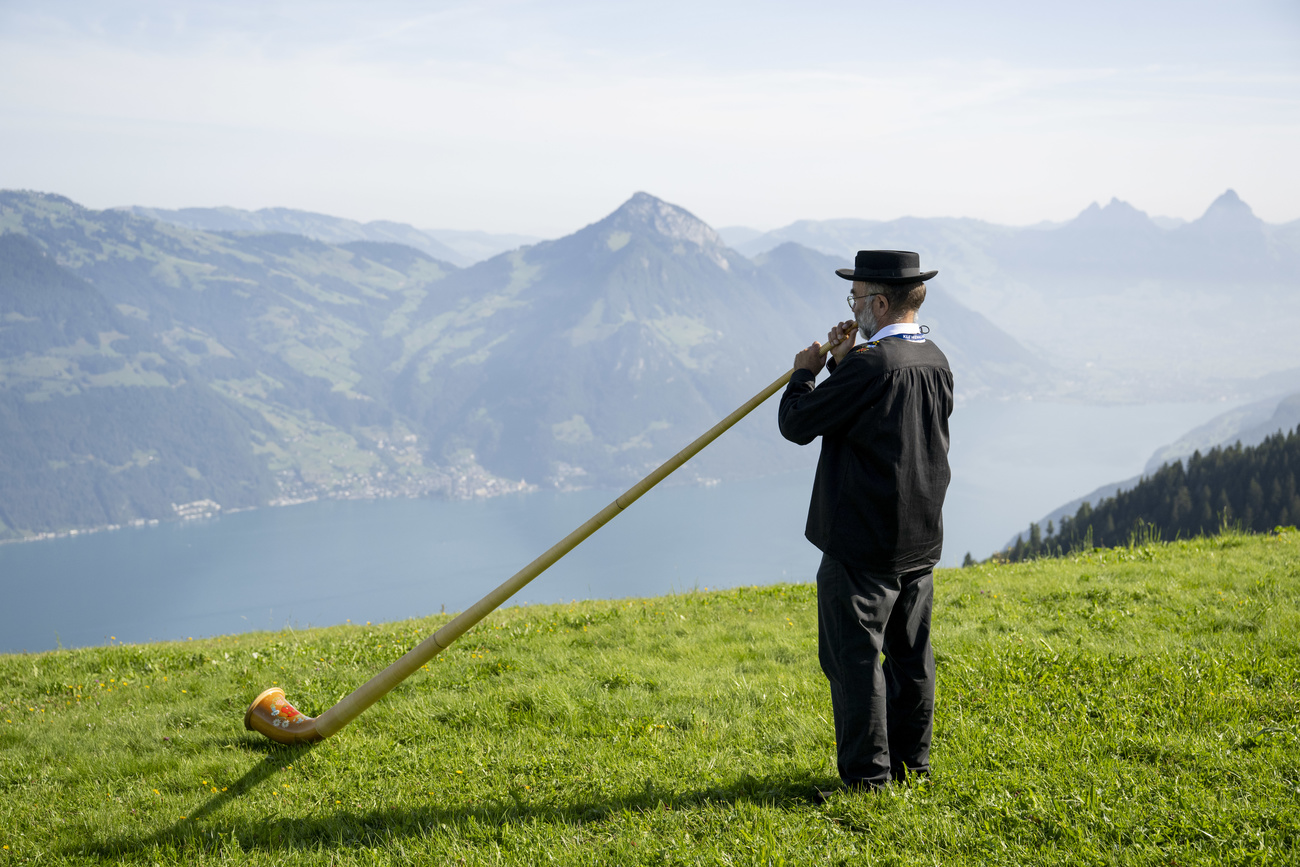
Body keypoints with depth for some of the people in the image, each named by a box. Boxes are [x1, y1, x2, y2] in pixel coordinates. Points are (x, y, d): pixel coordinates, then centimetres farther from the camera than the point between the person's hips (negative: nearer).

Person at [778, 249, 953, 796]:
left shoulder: (869, 365, -19)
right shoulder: (935, 362, 7)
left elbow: (797, 424, -12)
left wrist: (805, 374, 5)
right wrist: (844, 364, 13)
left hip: (862, 545, -8)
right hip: (919, 541, 8)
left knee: (855, 658, 0)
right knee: (910, 654, 15)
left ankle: (868, 778, 4)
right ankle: (911, 766, 24)